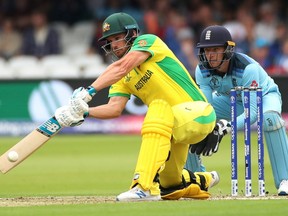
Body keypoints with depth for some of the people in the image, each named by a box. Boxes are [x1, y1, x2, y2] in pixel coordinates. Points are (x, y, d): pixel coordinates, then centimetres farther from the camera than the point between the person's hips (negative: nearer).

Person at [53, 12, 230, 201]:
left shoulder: (148, 41, -9)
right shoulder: (123, 78, 11)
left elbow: (122, 67, -27)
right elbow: (115, 108, -6)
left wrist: (89, 91, -37)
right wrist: (84, 112, -24)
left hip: (199, 113, -9)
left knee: (158, 107, -37)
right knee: (170, 185, 11)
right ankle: (201, 181, 44)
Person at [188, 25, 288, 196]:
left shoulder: (247, 68, -38)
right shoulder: (202, 71, -24)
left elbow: (252, 112, -42)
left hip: (264, 96, -5)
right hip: (232, 101, 5)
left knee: (270, 117, -40)